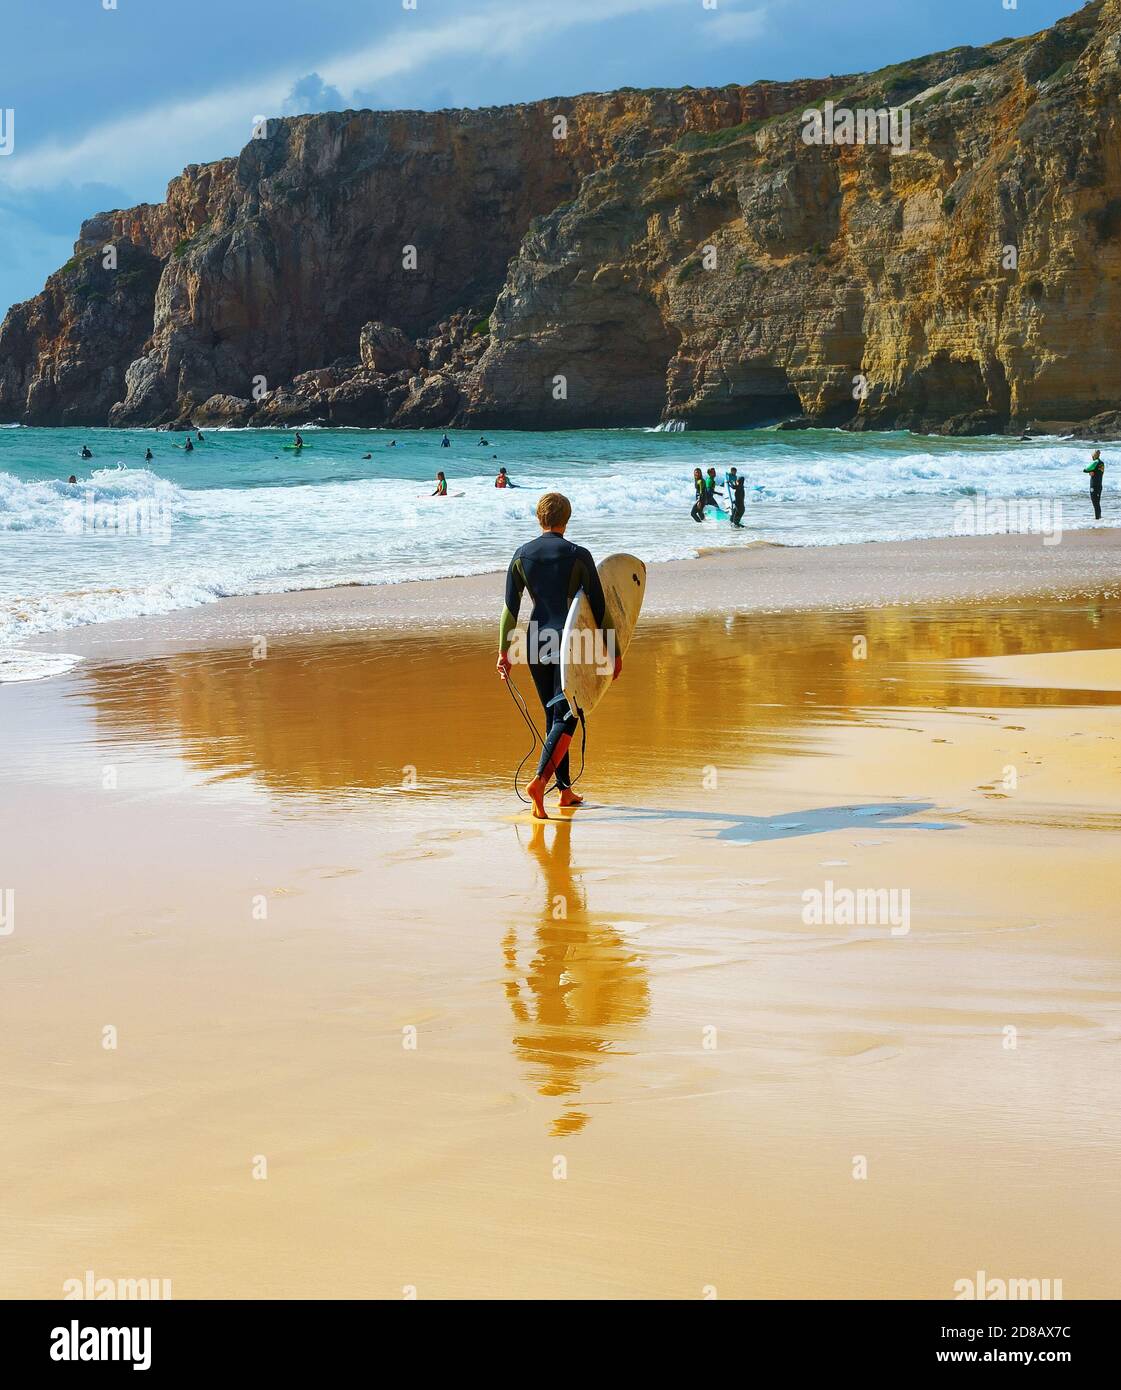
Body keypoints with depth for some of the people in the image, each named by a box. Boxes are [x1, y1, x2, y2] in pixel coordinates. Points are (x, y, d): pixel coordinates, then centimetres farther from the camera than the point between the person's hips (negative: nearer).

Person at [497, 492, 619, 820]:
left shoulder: (522, 555, 2)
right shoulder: (578, 556, -7)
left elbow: (510, 607, 1)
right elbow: (599, 608, -4)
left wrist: (503, 651, 5)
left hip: (536, 642, 4)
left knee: (553, 716, 15)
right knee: (565, 718, -5)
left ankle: (566, 790, 20)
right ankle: (540, 781, -24)